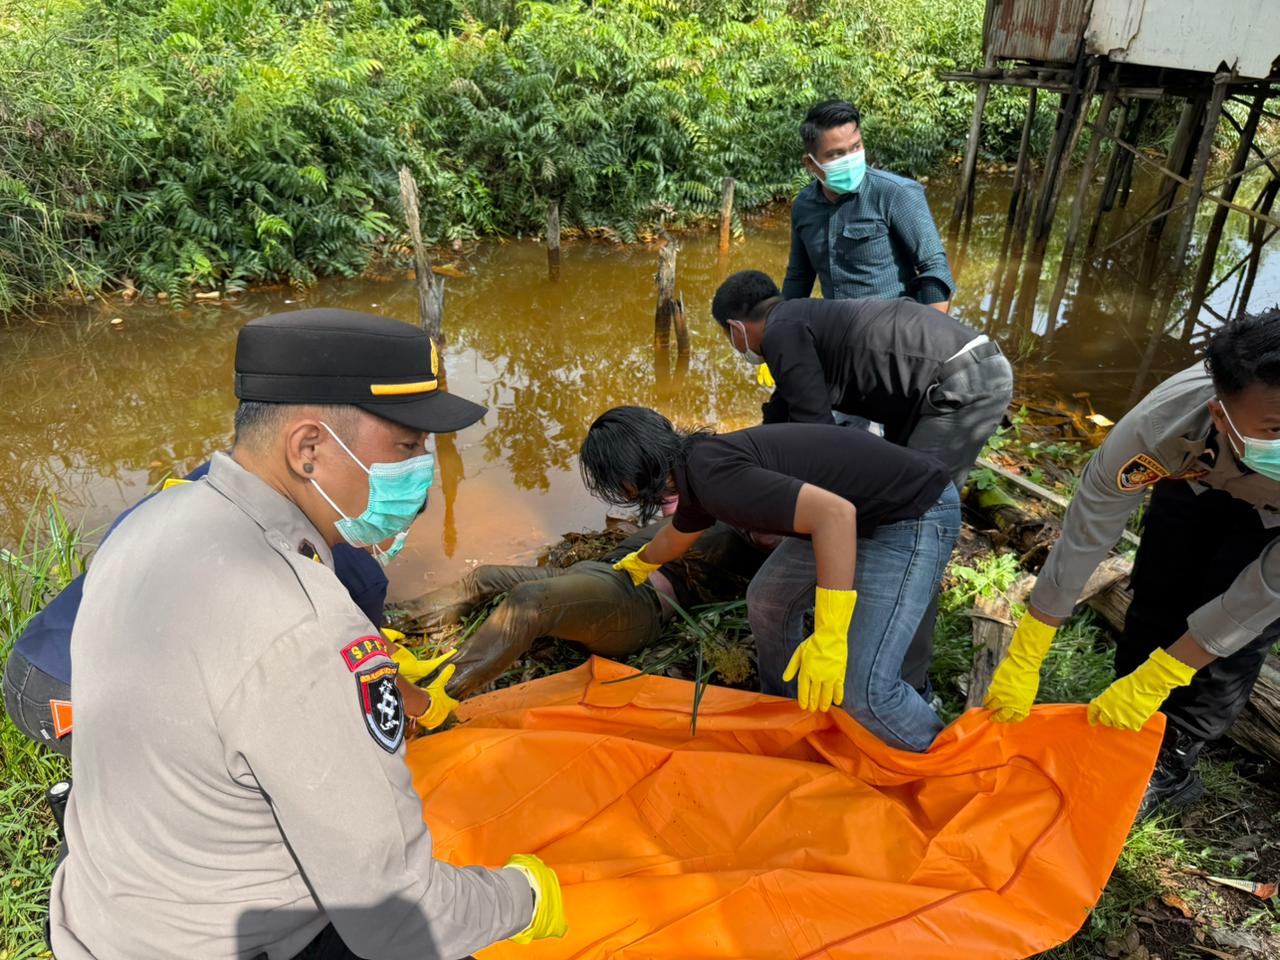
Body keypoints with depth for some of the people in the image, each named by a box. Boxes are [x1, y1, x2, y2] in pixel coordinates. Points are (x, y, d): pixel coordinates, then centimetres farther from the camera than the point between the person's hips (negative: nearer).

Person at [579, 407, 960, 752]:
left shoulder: (714, 477, -25)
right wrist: (640, 562, 51)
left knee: (861, 688, -14)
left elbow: (835, 513, -35)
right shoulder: (696, 468, 7)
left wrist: (828, 641, -33)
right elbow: (676, 535, 31)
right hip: (862, 512, 10)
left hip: (915, 513, -10)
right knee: (767, 599, 17)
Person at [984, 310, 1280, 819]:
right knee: (1156, 600, -4)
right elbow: (1082, 541, -30)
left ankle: (1170, 765, 9)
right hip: (1200, 473, 2)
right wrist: (1022, 662, -26)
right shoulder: (1157, 426, -41)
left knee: (1234, 631, -9)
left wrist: (1153, 683, -28)